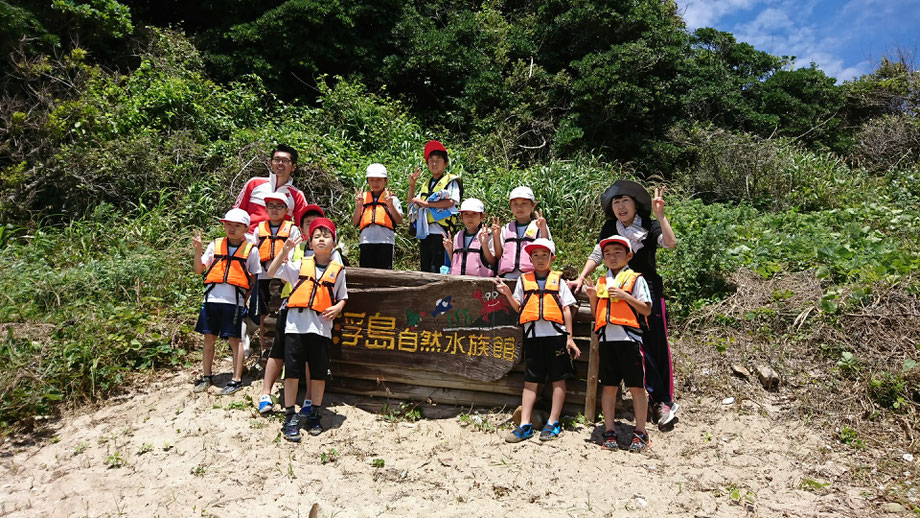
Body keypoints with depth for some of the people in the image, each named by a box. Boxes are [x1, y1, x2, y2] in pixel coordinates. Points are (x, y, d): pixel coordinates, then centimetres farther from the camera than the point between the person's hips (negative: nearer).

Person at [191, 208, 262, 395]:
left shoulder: (250, 250, 3)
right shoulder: (215, 245, 9)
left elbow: (253, 278, 7)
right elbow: (199, 269, 9)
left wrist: (246, 299, 0)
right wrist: (198, 250, -5)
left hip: (234, 300, -3)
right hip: (212, 298, 3)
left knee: (234, 339, 1)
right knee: (209, 338, 10)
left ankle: (237, 379, 9)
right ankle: (206, 377, 23)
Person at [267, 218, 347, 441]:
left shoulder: (337, 270, 9)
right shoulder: (300, 265, 8)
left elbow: (342, 296, 15)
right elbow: (272, 272, 5)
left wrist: (337, 308, -6)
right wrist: (284, 251, -6)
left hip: (322, 326, 1)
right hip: (296, 324, 0)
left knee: (319, 372, 7)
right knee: (292, 370, 1)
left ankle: (314, 414, 23)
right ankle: (290, 417, 11)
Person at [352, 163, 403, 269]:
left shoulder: (392, 199, 10)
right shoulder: (363, 198, 17)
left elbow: (399, 221, 0)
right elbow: (355, 222, 11)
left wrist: (390, 205, -12)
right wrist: (358, 205, -2)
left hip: (386, 241, -2)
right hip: (366, 241, 2)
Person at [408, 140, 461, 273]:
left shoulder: (451, 181, 4)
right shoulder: (426, 184, 24)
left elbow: (451, 202, -13)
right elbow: (412, 205, 23)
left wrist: (425, 203, -11)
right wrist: (412, 185, 11)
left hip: (440, 232, -7)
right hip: (424, 232, 7)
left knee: (437, 270, -13)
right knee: (425, 269, 9)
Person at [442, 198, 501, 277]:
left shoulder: (488, 235, 2)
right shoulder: (457, 236, 17)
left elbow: (493, 263, -4)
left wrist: (484, 244, -13)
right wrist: (449, 250, 7)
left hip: (480, 279, -3)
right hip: (457, 279, 3)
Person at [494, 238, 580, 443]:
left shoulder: (557, 280, 8)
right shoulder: (524, 280, 13)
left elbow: (566, 309, 5)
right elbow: (519, 308, 13)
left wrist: (569, 337, -1)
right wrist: (508, 294, -4)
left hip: (556, 334, -1)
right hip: (532, 335, 2)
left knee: (558, 378, 2)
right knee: (530, 380, 4)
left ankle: (553, 423, 10)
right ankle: (525, 425, 5)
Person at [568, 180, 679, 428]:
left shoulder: (649, 226, -3)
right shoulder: (610, 228, 7)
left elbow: (670, 243, -20)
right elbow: (597, 256, 12)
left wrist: (660, 214, -25)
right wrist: (581, 278, 1)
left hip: (649, 291, -2)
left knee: (658, 347, 0)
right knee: (638, 348, -3)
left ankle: (666, 401, 9)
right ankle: (665, 402, 5)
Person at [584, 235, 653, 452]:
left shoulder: (635, 279, 4)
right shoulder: (601, 282, 18)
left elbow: (646, 310, -3)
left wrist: (625, 296, -12)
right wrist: (593, 298, 3)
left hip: (629, 338, -4)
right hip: (606, 339, 4)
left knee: (636, 386, 0)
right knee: (609, 386, 7)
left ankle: (640, 433, 9)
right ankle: (609, 432, 14)